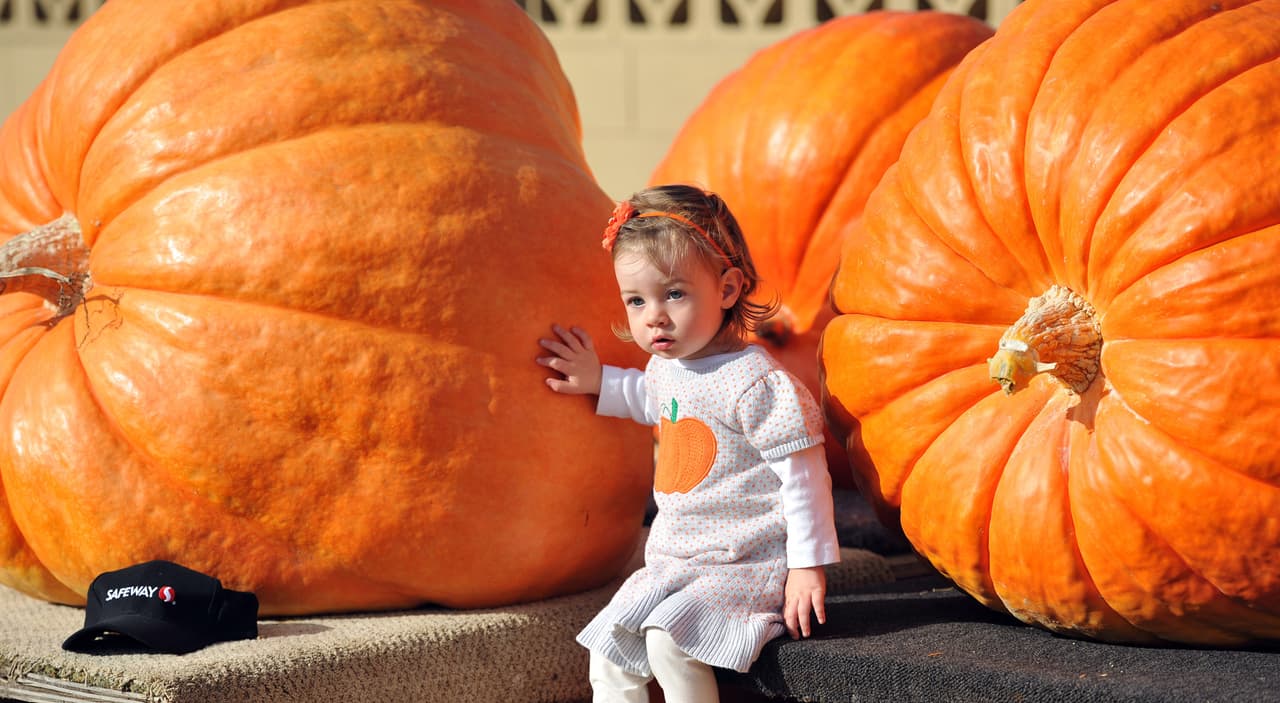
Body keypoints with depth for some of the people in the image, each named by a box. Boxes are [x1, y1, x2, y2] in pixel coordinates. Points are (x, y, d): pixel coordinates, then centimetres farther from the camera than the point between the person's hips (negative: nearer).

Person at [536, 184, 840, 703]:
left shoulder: (757, 382, -20)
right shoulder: (666, 366, 6)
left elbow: (803, 475, -18)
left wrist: (808, 566, -17)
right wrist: (599, 382, 22)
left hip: (749, 565, -9)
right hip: (673, 561, 9)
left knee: (669, 640, -28)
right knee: (608, 649, 2)